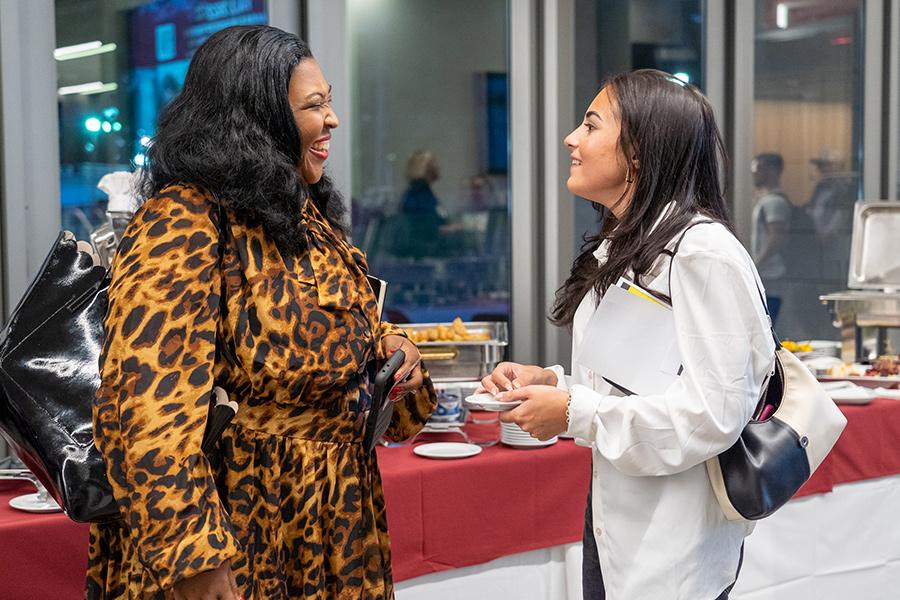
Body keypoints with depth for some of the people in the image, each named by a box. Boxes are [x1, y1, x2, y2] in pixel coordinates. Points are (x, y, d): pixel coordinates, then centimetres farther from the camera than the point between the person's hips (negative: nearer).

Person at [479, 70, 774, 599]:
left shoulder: (703, 253, -18)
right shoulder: (619, 251, 11)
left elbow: (712, 412, -23)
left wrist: (574, 414, -18)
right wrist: (550, 381, 2)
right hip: (613, 518, 8)